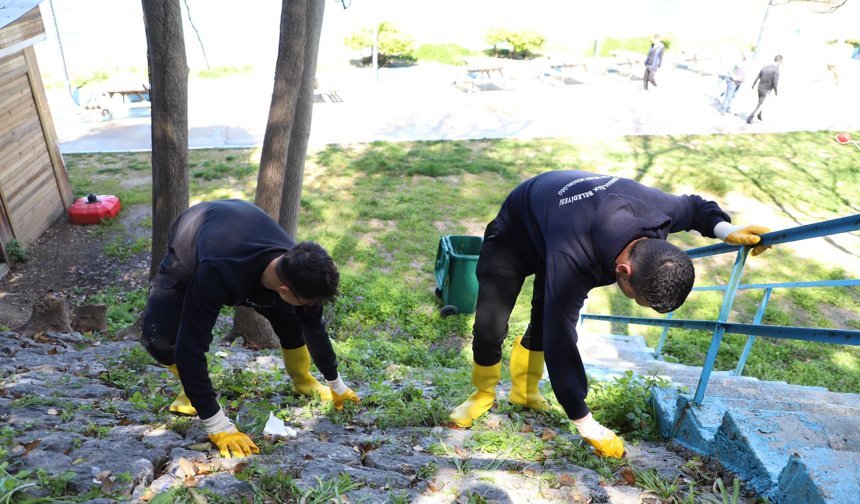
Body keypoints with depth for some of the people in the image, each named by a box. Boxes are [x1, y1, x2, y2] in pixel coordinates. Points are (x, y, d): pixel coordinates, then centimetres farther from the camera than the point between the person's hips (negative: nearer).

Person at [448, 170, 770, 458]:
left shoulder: (661, 208, -30)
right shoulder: (570, 261, -48)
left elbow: (695, 207, -3)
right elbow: (561, 343, -40)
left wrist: (726, 229, -23)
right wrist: (587, 427, -31)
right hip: (514, 233, -5)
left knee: (545, 322, 1)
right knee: (490, 327, -13)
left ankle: (524, 391, 25)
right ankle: (484, 393, 14)